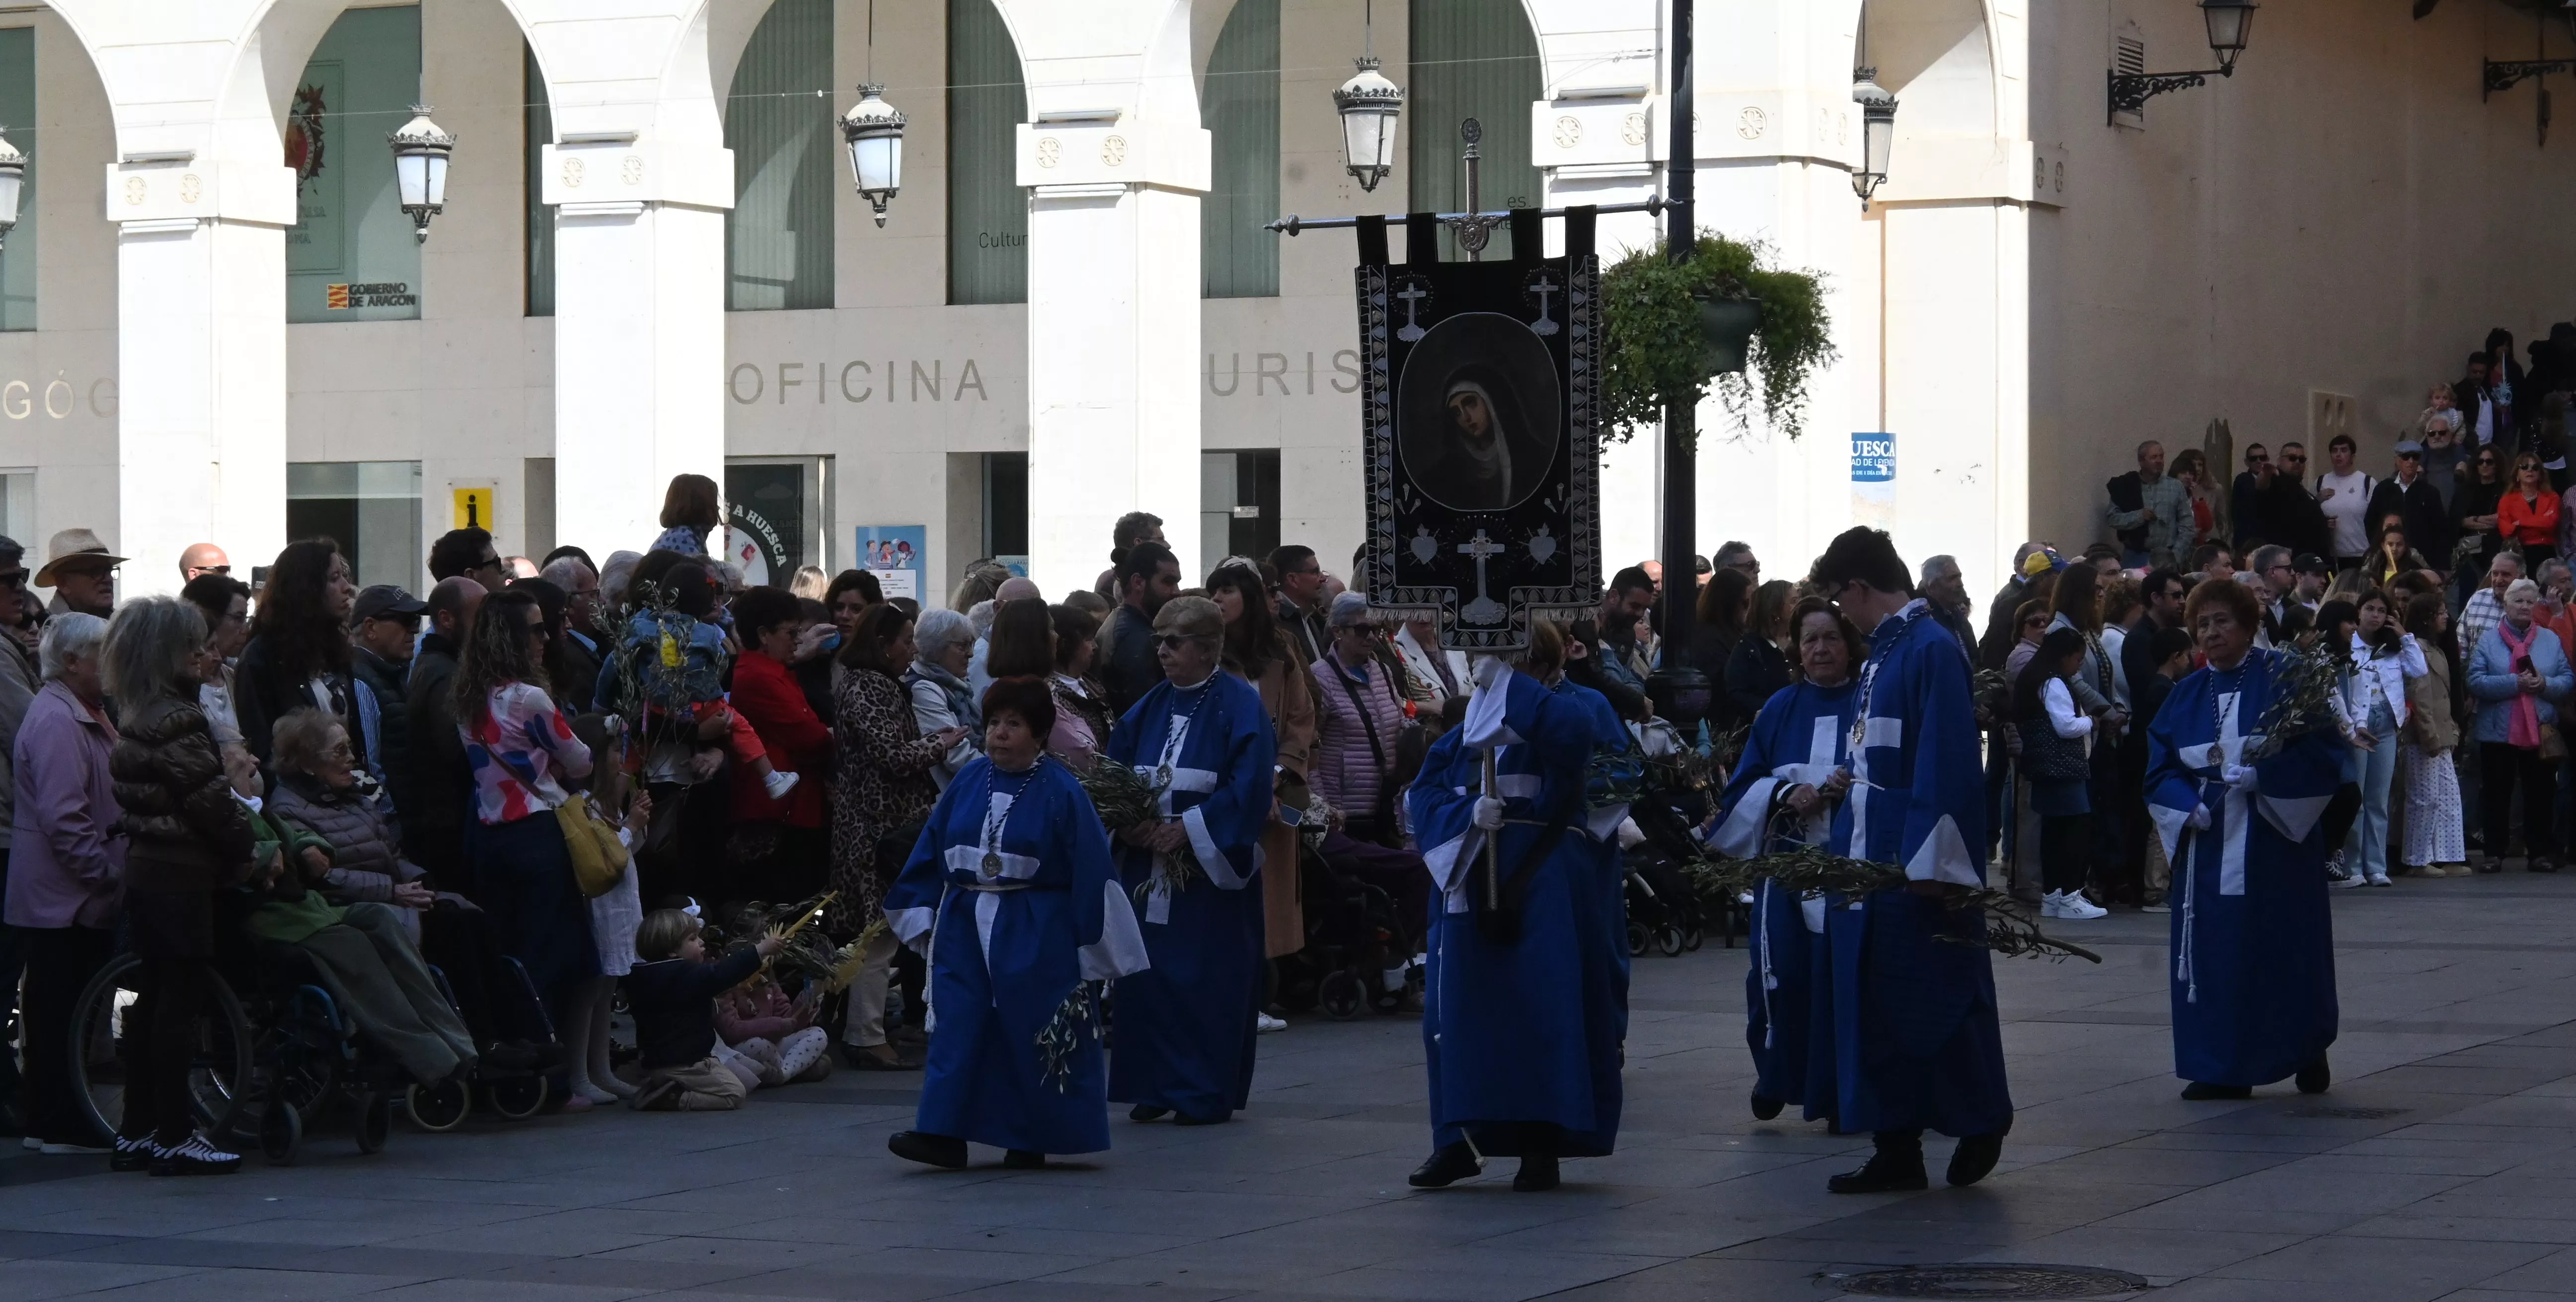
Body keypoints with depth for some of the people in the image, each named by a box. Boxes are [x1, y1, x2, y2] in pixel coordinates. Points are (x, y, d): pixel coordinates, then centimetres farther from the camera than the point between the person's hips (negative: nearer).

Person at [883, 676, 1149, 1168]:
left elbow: (1091, 870, -7)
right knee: (958, 1027, -4)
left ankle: (1033, 1141, 13)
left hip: (1037, 938, -4)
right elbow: (932, 852, 11)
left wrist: (1091, 944, -7)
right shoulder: (969, 782, 5)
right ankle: (944, 1134, -6)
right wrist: (923, 918, 8)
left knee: (1034, 1034, 1)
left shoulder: (1060, 792, -8)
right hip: (966, 928, 4)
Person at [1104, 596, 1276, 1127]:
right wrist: (1128, 823, -8)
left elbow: (1250, 786, -14)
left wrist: (1189, 828, -18)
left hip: (1210, 866, -5)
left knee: (1207, 979, -4)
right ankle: (1155, 1085, 10)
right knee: (1149, 976, 3)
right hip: (1150, 862, 5)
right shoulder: (1150, 708, 12)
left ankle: (1208, 1091, 2)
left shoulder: (1238, 706, -6)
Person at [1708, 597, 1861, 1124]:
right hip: (1787, 859, 2)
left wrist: (1854, 788, -18)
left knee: (1838, 976, -6)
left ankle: (1837, 1093, 6)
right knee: (1781, 972, -8)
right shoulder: (1781, 710, 12)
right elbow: (1743, 784, 10)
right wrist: (1785, 793, -10)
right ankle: (1776, 1076, 12)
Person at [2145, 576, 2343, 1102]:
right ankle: (2222, 1069, 6)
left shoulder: (2283, 678, -2)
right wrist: (2189, 805, -10)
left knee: (2287, 948, 1)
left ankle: (2309, 1054, 19)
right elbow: (2159, 767, 9)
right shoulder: (2186, 695, 12)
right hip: (2208, 840, 4)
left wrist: (2261, 774, -20)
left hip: (2277, 838, -4)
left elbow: (2323, 752, -8)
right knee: (2213, 950, 0)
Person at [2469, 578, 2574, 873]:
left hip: (2540, 732, 2)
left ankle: (2539, 852, 12)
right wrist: (2515, 683, -20)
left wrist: (2545, 684, -16)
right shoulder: (2488, 640, 1)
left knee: (2539, 794, 5)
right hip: (2498, 732, -2)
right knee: (2496, 795, 3)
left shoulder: (2550, 640, 9)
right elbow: (2476, 681, -11)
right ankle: (2494, 853, 9)